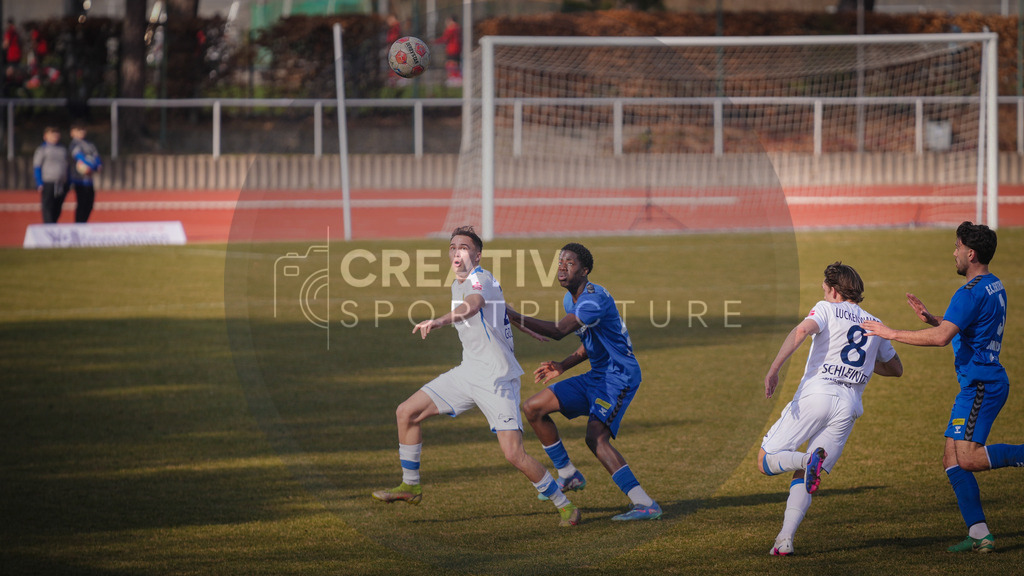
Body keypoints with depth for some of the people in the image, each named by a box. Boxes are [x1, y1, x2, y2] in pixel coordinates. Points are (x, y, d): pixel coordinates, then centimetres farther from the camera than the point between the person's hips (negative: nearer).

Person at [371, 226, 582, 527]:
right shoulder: (457, 285, 11)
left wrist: (440, 320, -61)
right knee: (406, 413, 6)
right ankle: (410, 486, 22)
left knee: (514, 454, -17)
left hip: (497, 379, -9)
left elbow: (474, 304, -43)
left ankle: (564, 505, 1)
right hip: (468, 373, 9)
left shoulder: (481, 279, -18)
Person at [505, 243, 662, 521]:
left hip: (620, 376, -10)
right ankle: (568, 475, 15)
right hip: (596, 376, 10)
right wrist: (562, 366, 9)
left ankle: (645, 505, -25)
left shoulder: (595, 299, -22)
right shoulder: (570, 299, 10)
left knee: (596, 437, -26)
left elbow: (558, 331, -34)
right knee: (533, 408, 4)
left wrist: (512, 316, -37)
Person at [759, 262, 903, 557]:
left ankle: (809, 460, -28)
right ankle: (785, 539, -5)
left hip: (815, 395, -5)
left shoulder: (827, 309, 7)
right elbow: (896, 369, 32)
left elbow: (802, 330, -15)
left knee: (766, 461, 1)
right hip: (848, 407, 5)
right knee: (801, 477, 12)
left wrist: (773, 369, -19)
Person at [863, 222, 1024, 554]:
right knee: (952, 460, 5)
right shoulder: (994, 287, 16)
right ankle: (979, 535, 1)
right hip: (977, 385, 10)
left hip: (982, 385, -10)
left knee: (967, 458, -19)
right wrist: (931, 319, 16)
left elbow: (942, 337, -27)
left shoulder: (971, 294, -16)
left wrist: (891, 334, -20)